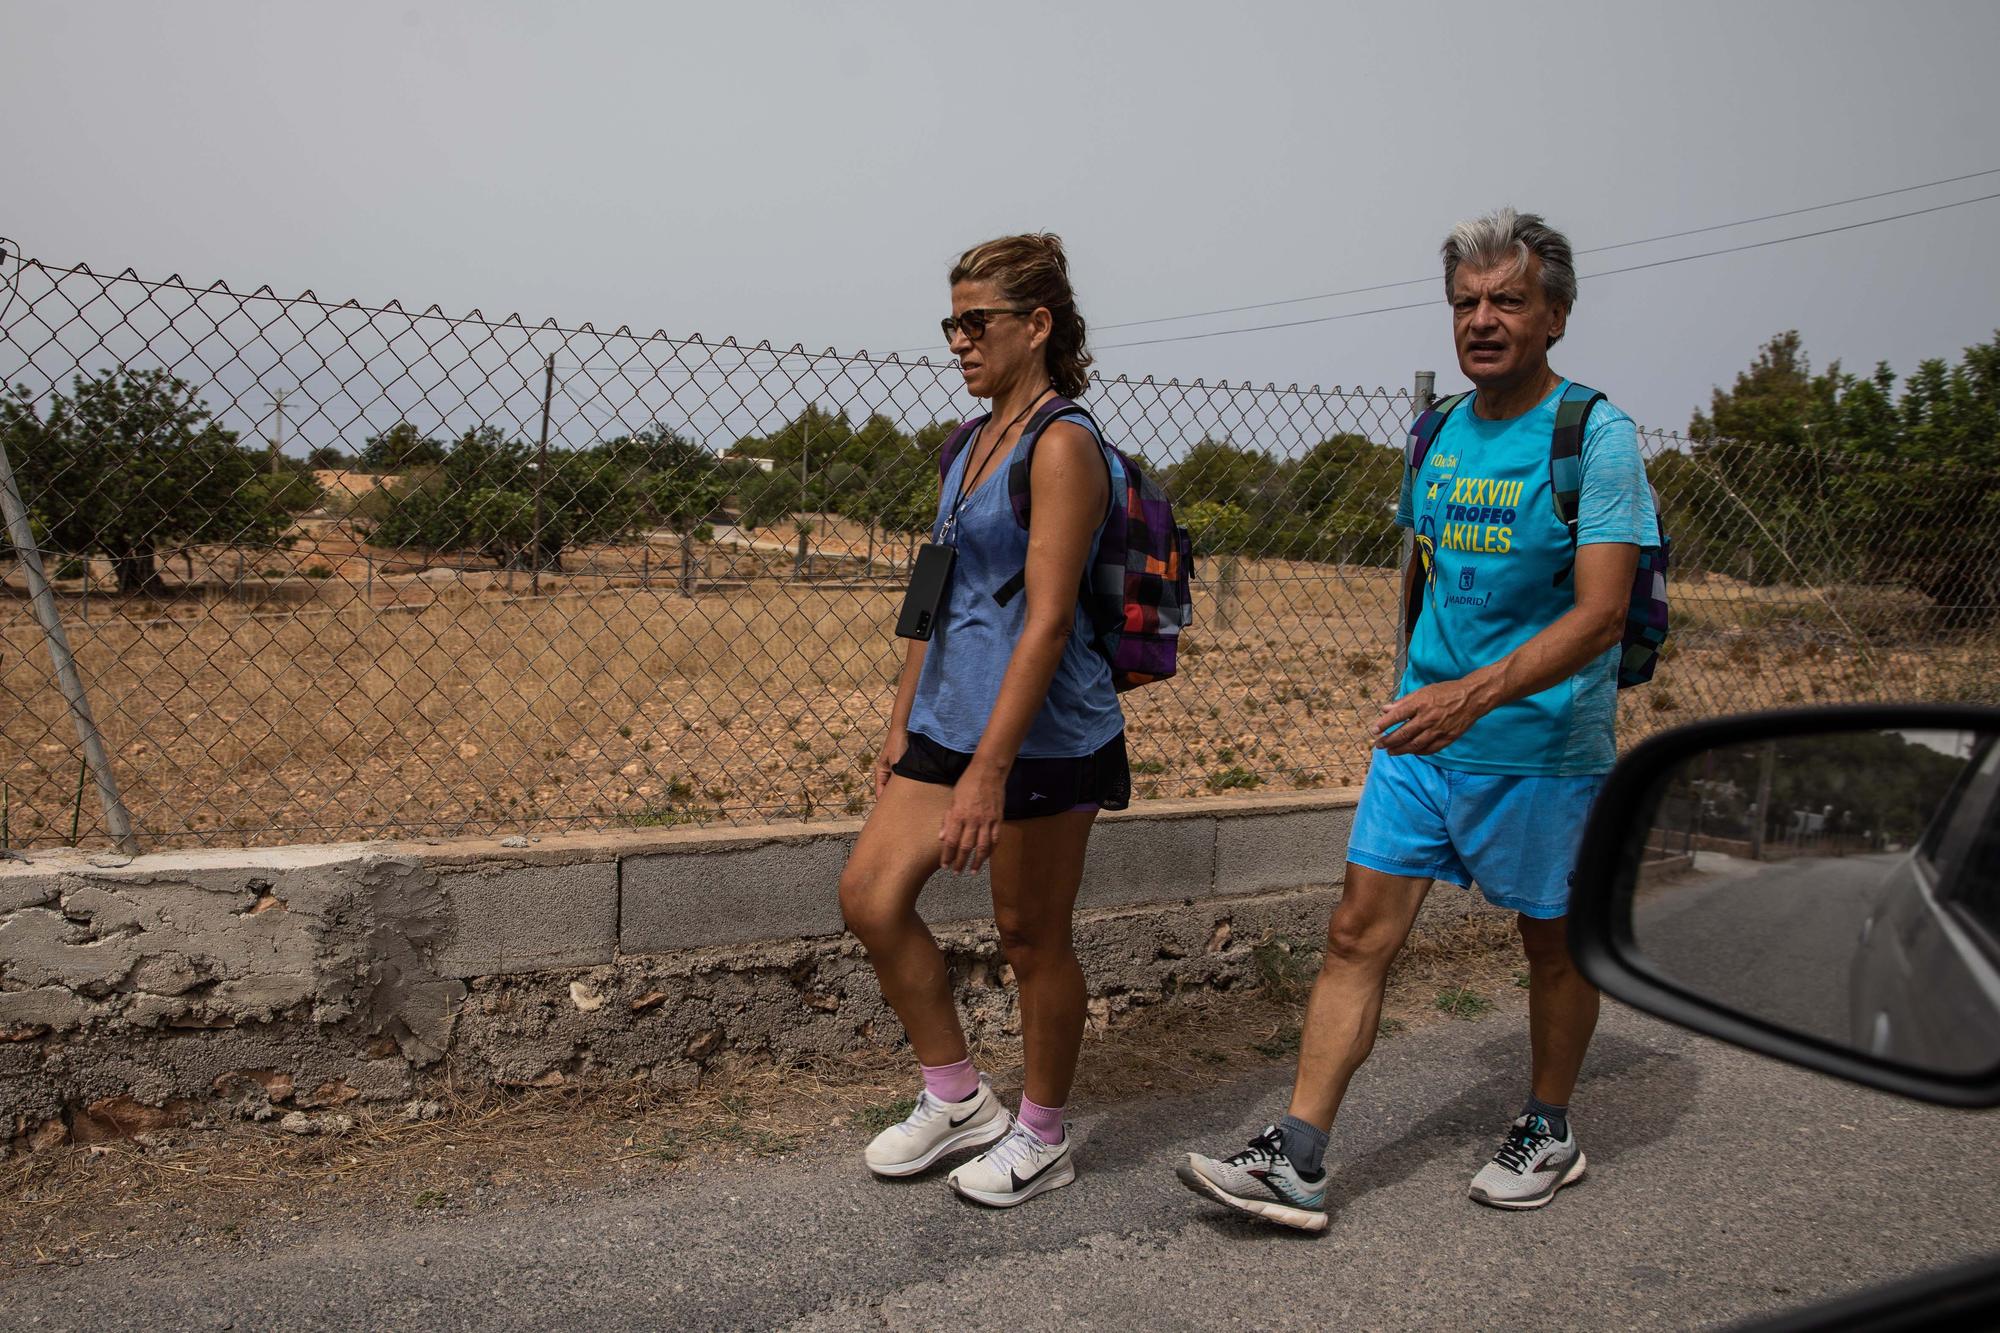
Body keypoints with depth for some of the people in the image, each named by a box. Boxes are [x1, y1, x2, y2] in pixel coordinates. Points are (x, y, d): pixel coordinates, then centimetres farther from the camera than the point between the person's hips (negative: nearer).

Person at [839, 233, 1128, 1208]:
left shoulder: (1062, 445, -14)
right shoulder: (975, 444, 13)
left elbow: (1047, 620, -21)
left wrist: (988, 771, -26)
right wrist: (903, 722, 17)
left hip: (1042, 736, -9)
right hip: (949, 720, 9)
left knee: (1031, 937, 5)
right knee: (870, 896, 6)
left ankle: (1041, 1139, 26)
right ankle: (957, 1099, 23)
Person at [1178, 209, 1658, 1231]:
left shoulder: (1596, 438, -12)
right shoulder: (1440, 433, 7)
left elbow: (1600, 614, -21)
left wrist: (1474, 694, -32)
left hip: (1542, 744, -5)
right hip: (1423, 730, 5)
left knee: (1554, 943, 12)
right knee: (1359, 929, -1)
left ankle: (1548, 1131, 34)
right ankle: (1297, 1161, 2)